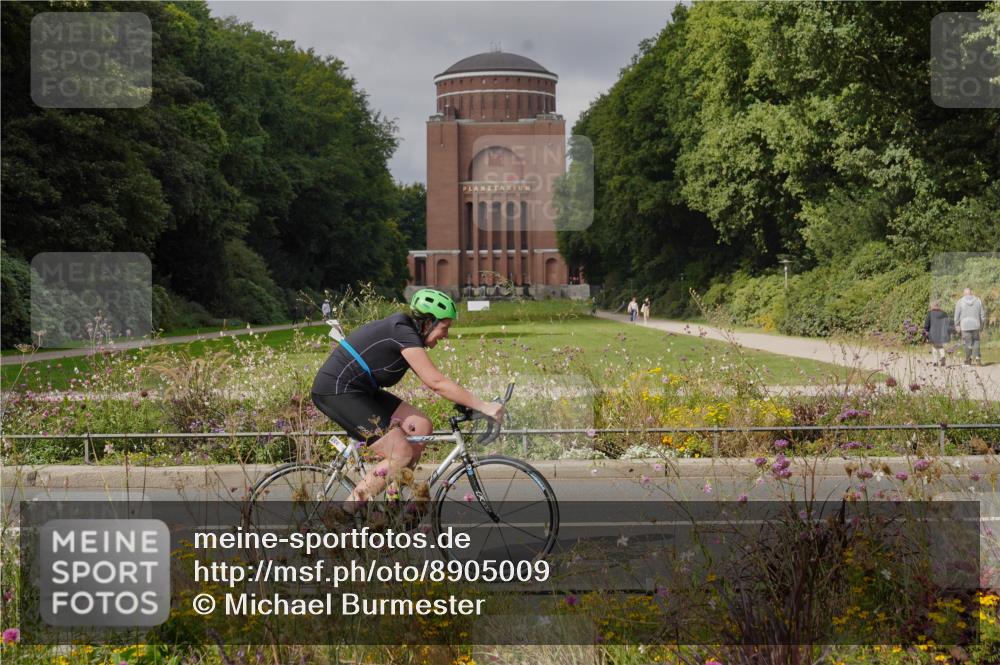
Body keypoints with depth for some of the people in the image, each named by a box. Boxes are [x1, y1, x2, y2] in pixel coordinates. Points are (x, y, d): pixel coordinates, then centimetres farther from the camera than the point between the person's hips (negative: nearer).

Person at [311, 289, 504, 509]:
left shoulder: (404, 330, 10)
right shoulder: (403, 333, -20)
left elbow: (433, 381, 14)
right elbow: (436, 382, -25)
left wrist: (466, 404, 6)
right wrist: (482, 406, -23)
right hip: (336, 391, -10)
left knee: (421, 426, 3)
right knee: (402, 454, -13)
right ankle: (348, 514, -5)